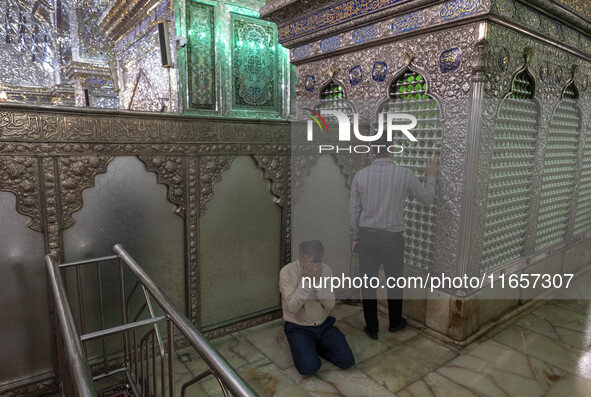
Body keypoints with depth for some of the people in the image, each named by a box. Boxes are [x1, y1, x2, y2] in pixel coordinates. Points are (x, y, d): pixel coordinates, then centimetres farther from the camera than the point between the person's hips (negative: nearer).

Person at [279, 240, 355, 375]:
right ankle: (302, 347, 10)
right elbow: (292, 307, -23)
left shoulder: (326, 269, -6)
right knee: (309, 367, -23)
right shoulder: (287, 271, -17)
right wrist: (306, 280, -30)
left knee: (347, 361, -8)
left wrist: (317, 281, -25)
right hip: (298, 327, -3)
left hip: (324, 324, 4)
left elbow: (330, 305, -12)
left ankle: (314, 346, 15)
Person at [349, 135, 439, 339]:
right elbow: (427, 199, 4)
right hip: (392, 239, -1)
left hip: (367, 236, 2)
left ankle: (372, 328, 26)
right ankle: (395, 322, 40)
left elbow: (354, 211, -1)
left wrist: (355, 238, 11)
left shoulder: (360, 175, -6)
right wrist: (431, 176, 20)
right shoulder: (405, 174, -11)